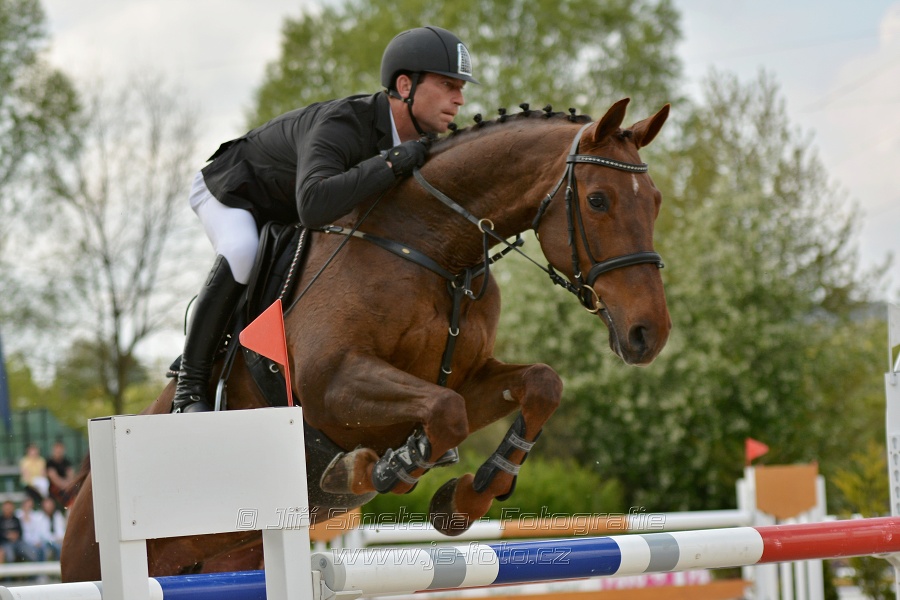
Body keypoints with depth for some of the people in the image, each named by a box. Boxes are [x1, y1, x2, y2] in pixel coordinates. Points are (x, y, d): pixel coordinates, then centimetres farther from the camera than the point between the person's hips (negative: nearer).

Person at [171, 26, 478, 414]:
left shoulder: (423, 141, -18)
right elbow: (314, 207, -60)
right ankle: (190, 384, -25)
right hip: (230, 190, -8)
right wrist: (391, 162, -57)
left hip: (285, 213, 8)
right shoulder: (340, 126, -42)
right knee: (243, 256, -37)